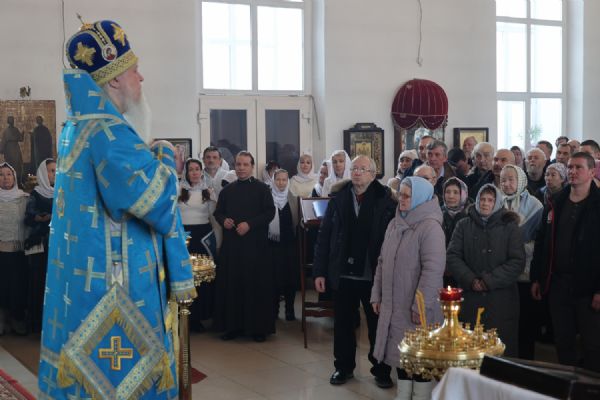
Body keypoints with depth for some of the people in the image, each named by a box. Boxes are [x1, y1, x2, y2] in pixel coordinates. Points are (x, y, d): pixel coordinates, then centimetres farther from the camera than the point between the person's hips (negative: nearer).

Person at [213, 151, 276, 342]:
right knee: (231, 284, 2)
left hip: (255, 243, -3)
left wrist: (249, 224, -15)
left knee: (257, 284, -2)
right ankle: (233, 325, 11)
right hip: (231, 244, 3)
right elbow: (218, 212, 17)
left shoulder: (262, 189, 2)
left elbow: (269, 212, -5)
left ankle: (259, 326, 6)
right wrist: (223, 220, -5)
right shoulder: (227, 190, 14)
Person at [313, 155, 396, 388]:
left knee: (377, 325, 11)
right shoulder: (338, 198, 2)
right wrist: (319, 271, -2)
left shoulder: (385, 200, -7)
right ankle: (344, 367, 30)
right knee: (343, 324, 13)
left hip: (374, 276, -2)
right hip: (343, 274, 2)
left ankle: (381, 370, 26)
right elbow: (324, 236, 1)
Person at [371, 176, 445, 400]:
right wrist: (377, 295, 12)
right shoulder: (394, 224, 10)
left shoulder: (430, 227, -16)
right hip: (395, 306, 7)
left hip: (418, 308, -7)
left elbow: (433, 270, -22)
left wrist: (420, 306, -22)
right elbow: (382, 263, 15)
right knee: (400, 352, 14)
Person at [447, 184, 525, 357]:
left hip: (501, 299, -1)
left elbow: (517, 261, -4)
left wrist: (490, 281, -12)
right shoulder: (464, 225, 9)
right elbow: (452, 257, 2)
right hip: (470, 299, 1)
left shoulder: (509, 226, 5)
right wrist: (470, 280, -12)